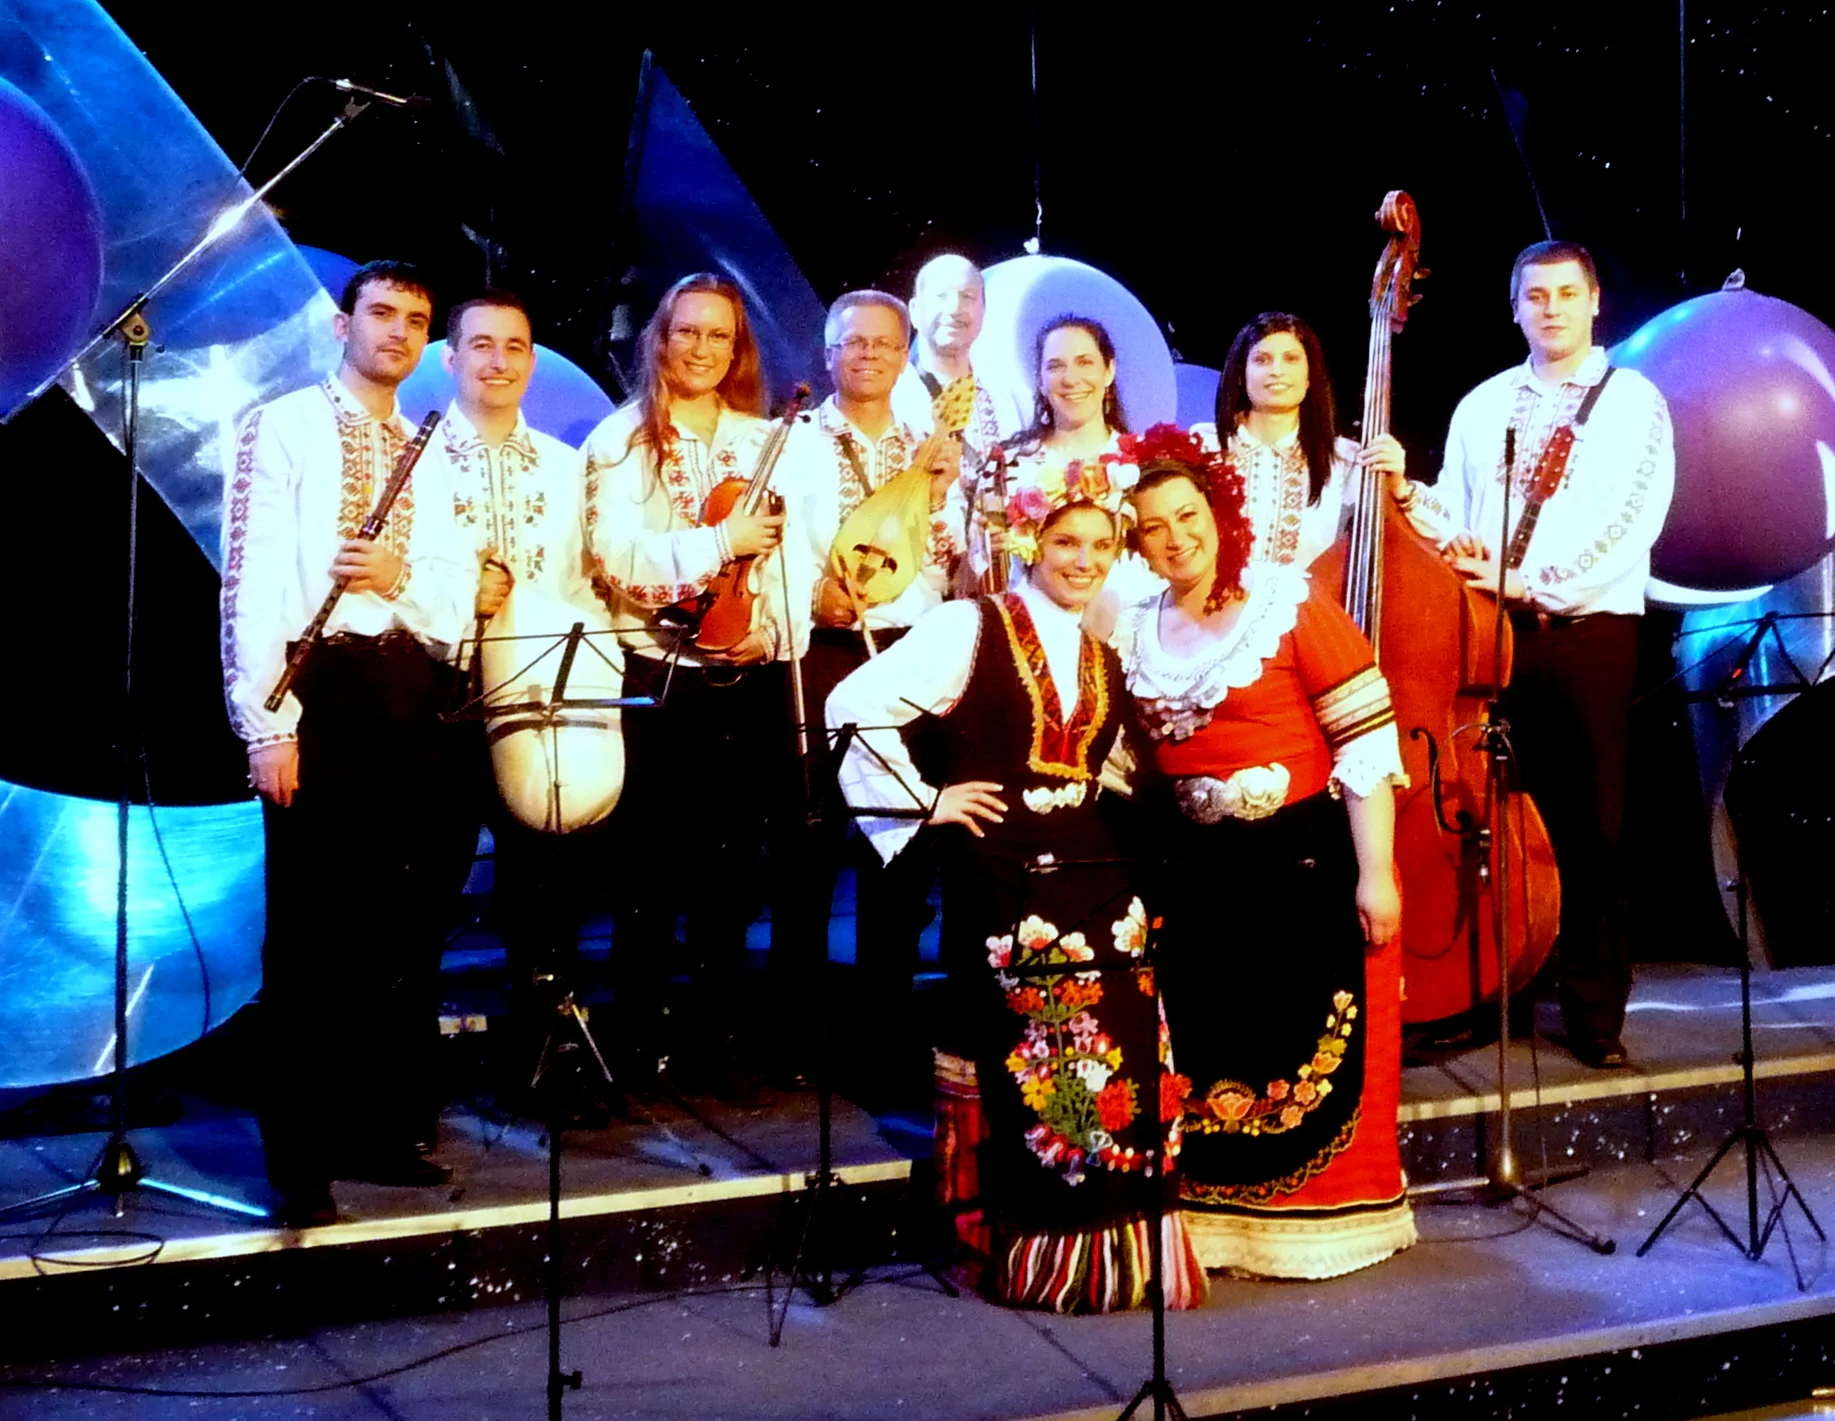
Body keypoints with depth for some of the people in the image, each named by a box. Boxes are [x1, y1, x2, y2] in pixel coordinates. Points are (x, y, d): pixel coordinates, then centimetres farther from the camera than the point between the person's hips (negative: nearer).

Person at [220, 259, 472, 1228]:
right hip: (318, 685, -6)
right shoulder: (284, 427, 0)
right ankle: (300, 1157, 6)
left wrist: (400, 575, -9)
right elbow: (252, 580, -8)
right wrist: (267, 722, -16)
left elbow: (454, 605, 13)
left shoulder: (426, 458, 19)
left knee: (404, 922, 9)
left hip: (406, 690, 6)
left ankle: (382, 1130, 20)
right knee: (311, 927, -3)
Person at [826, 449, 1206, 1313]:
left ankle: (1121, 1257, 15)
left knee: (1122, 1073, 4)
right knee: (1023, 1082, 2)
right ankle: (1034, 1260, 15)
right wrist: (925, 801, -11)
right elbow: (853, 708, -13)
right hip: (1003, 894, -6)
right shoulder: (972, 628, -6)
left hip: (1099, 892, 6)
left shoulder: (1109, 656, 14)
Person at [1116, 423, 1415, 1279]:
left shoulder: (1291, 603, -8)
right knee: (1208, 1056, 10)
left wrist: (1374, 872, -15)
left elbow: (1366, 743, -11)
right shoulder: (1134, 632, 6)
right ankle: (1213, 1220, 24)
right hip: (1193, 875, 5)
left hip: (1303, 864, -4)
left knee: (1310, 1048, 2)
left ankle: (1319, 1219, 18)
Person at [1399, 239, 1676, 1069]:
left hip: (1588, 633, -3)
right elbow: (1450, 517, 14)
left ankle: (1594, 1006, 8)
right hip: (1487, 630, 3)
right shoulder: (1481, 407, 18)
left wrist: (1527, 578, -16)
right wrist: (1414, 501, -8)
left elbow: (1628, 527, -8)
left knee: (1591, 823, -2)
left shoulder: (1634, 403, 4)